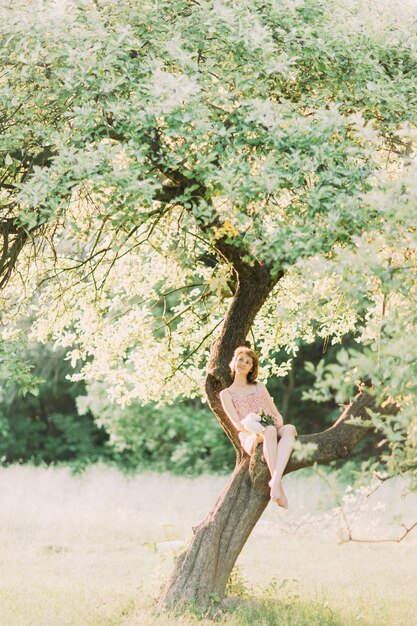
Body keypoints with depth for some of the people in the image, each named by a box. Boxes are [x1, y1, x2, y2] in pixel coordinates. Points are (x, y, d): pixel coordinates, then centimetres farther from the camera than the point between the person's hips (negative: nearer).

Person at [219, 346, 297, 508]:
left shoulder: (260, 387, 27)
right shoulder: (226, 394, 14)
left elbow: (277, 414, 19)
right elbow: (238, 424, 1)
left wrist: (279, 424, -5)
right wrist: (257, 429, -18)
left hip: (274, 429, 4)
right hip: (251, 437, -3)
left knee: (289, 429, -34)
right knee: (270, 431, -40)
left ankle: (275, 480, -53)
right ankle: (279, 486, -52)